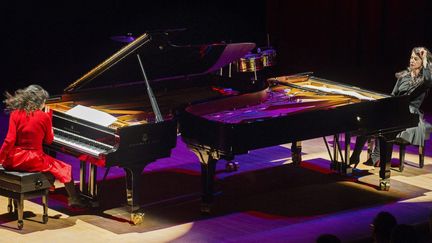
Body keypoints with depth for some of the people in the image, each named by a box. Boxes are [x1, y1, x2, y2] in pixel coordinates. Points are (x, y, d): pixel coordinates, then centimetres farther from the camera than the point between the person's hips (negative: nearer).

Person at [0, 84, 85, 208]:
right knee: (64, 168, 16)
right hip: (33, 161, -3)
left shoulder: (15, 114, -4)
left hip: (13, 160, 3)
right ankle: (73, 198, 13)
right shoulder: (44, 117, -8)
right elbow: (49, 140, 5)